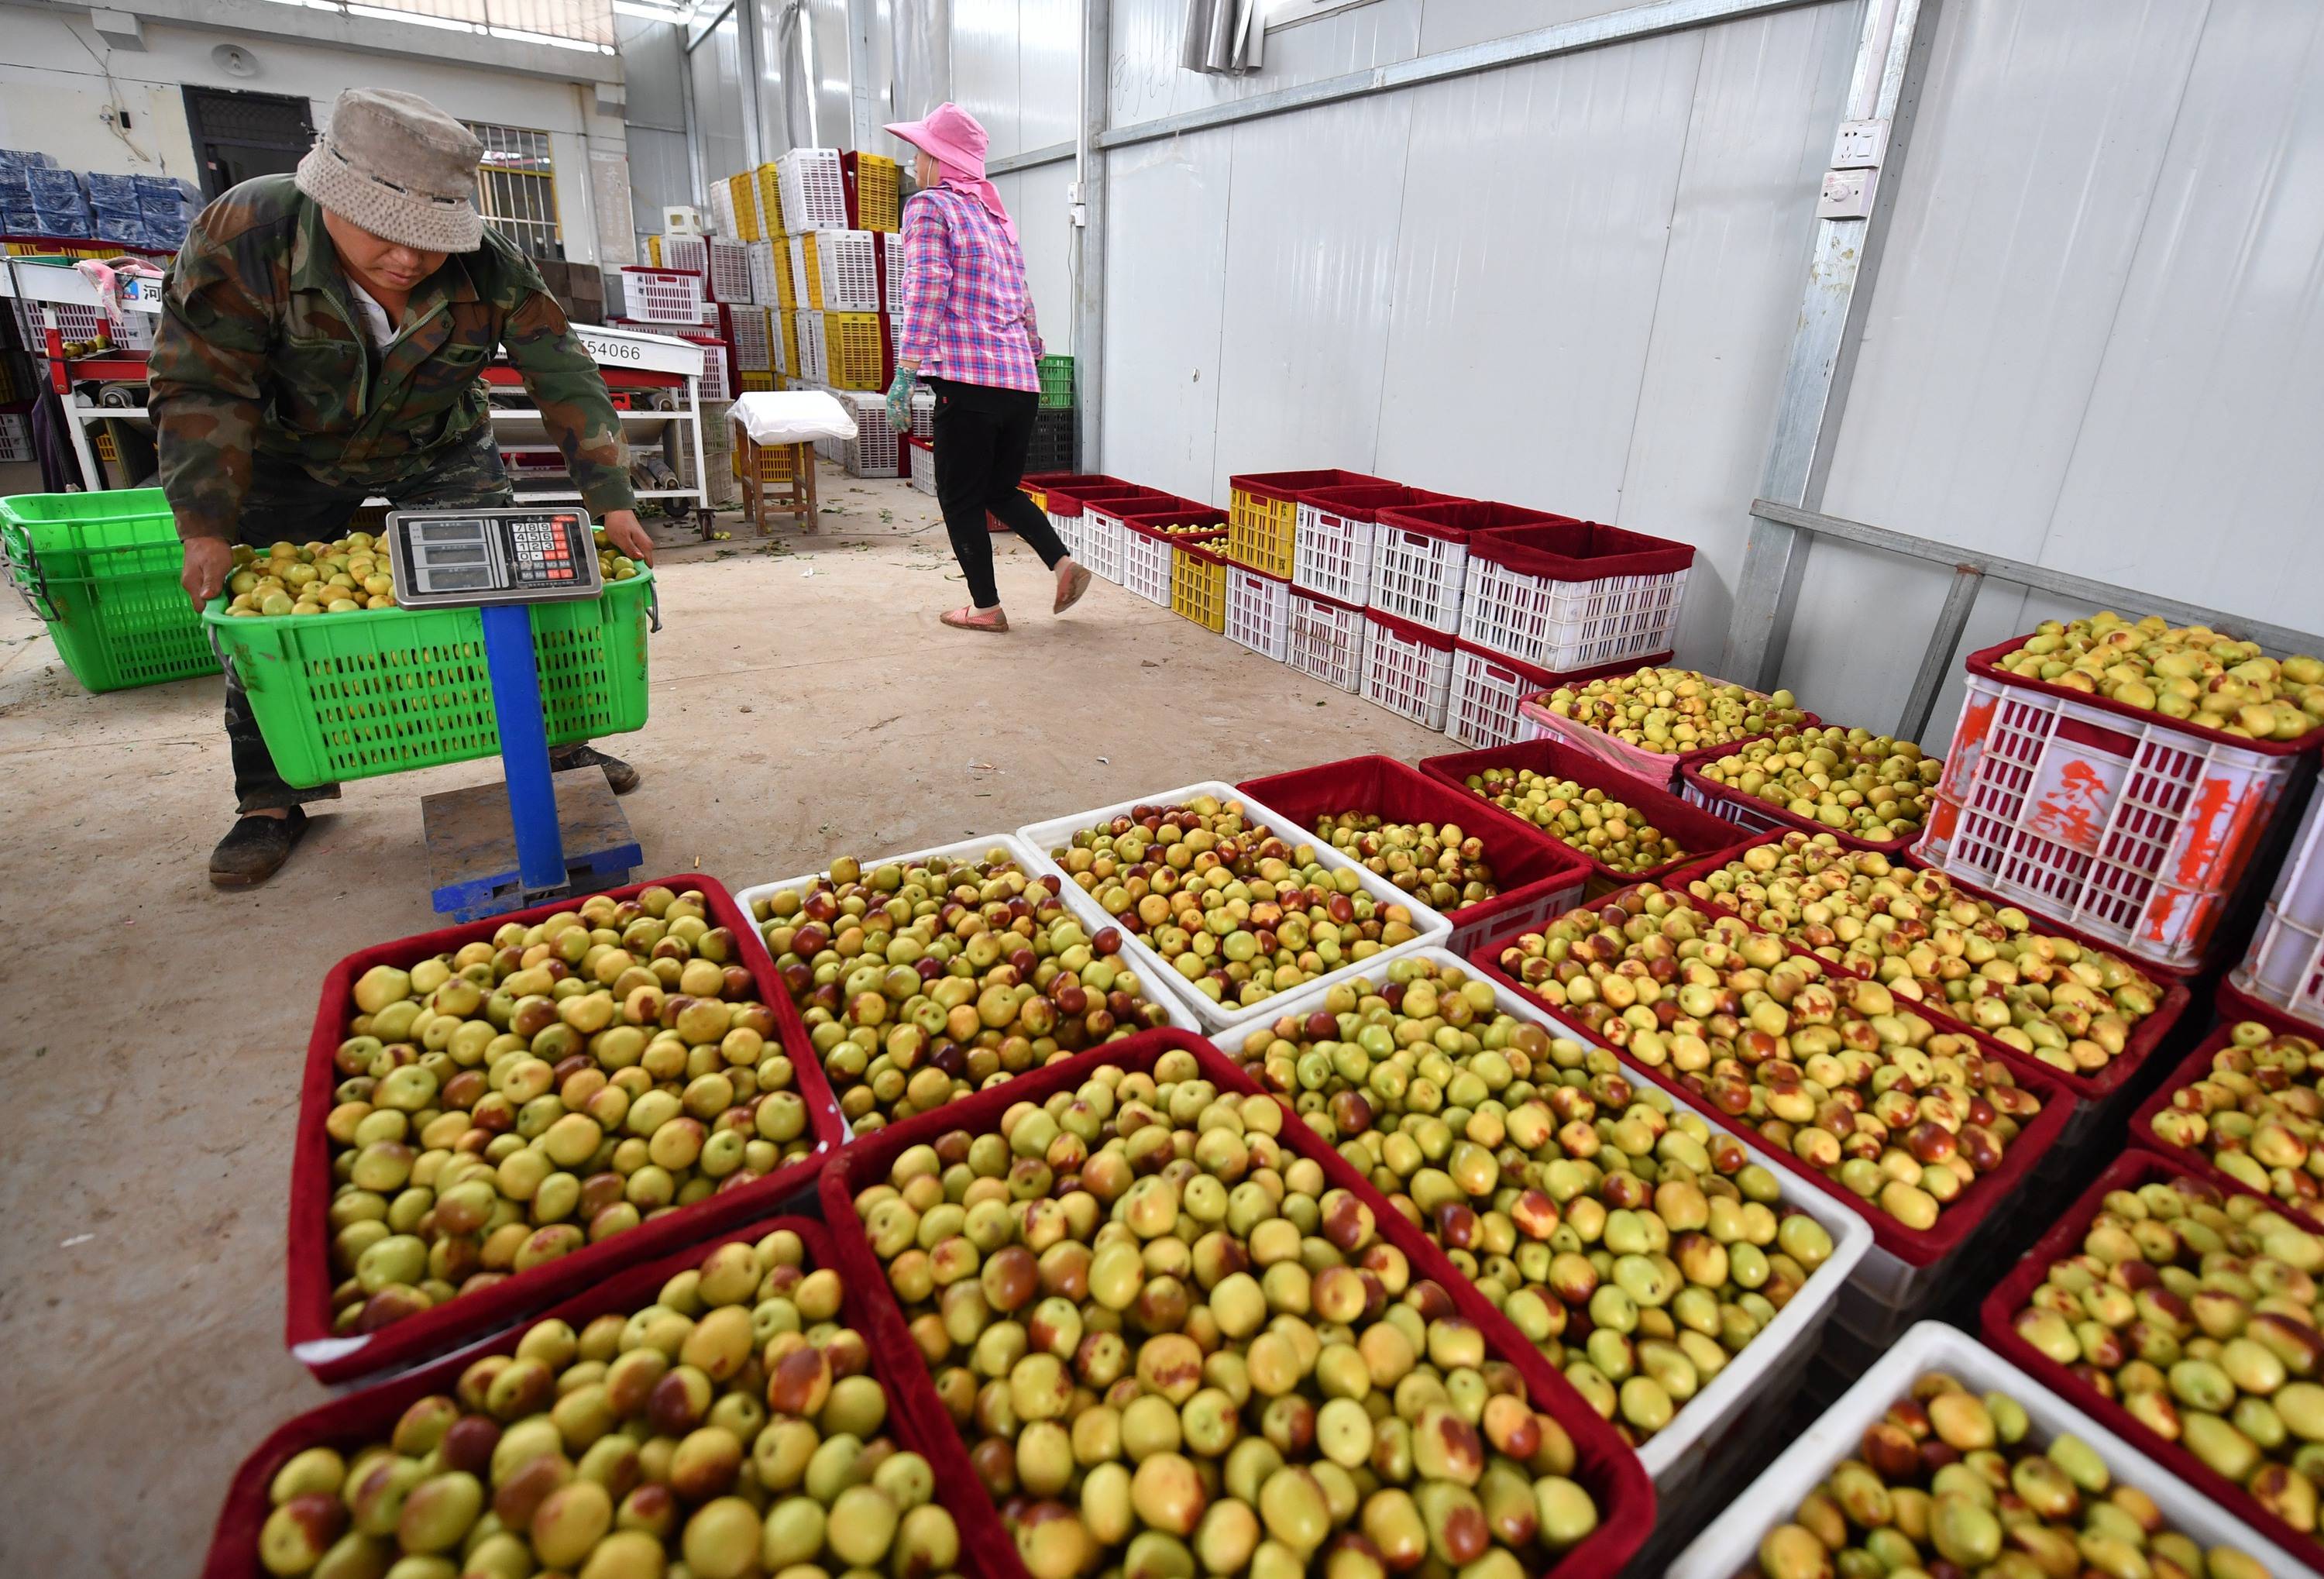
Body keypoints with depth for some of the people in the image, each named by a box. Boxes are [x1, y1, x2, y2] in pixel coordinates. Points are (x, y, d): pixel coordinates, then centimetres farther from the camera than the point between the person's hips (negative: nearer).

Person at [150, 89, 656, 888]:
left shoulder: (491, 268, -25)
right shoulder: (241, 236, -27)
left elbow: (565, 380, -22)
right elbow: (203, 389, -25)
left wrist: (611, 501, -31)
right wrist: (207, 529, -32)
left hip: (442, 452, 1)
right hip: (294, 457, 0)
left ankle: (556, 741, 12)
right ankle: (272, 801, 11)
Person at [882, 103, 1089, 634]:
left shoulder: (928, 206, -1)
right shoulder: (996, 213, 20)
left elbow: (926, 294, -14)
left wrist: (905, 374, -17)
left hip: (968, 377, -7)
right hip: (1021, 380, 7)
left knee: (961, 500, 4)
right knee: (1001, 490, 19)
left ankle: (987, 608, 8)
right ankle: (1063, 561, 2)